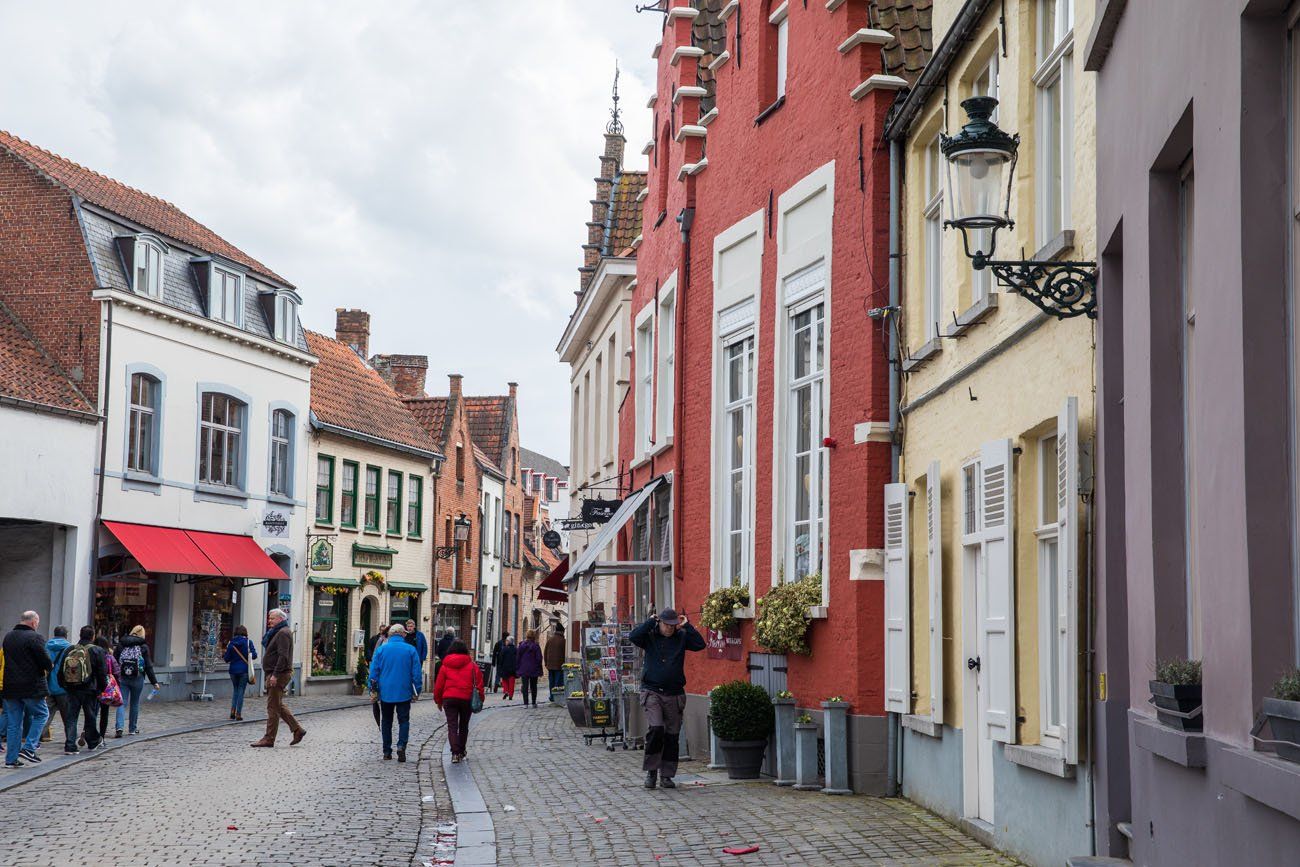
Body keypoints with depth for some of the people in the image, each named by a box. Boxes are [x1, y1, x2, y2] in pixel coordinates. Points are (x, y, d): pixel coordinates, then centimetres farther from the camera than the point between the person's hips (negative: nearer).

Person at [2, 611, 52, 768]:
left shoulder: (8, 637, 12)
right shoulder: (35, 637, -12)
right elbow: (46, 662, -16)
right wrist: (49, 667, 8)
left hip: (10, 687, 6)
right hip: (31, 686, -6)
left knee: (13, 722, 10)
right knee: (41, 714, 11)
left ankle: (11, 758, 9)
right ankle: (29, 747, -2)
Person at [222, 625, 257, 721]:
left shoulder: (231, 643, -1)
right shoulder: (248, 642, -6)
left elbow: (227, 659, -1)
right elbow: (254, 655, -9)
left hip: (233, 670, 2)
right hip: (244, 670, -2)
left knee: (235, 690, 18)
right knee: (241, 691, 4)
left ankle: (233, 710, 4)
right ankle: (238, 713, 1)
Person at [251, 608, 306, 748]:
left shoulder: (283, 633, -14)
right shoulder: (277, 632, 19)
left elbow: (283, 656, -23)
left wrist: (275, 675, -25)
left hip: (279, 674, -11)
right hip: (274, 674, 11)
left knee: (273, 707, -7)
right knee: (278, 705, 14)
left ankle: (269, 739, -4)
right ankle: (298, 729, 17)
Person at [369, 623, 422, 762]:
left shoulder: (381, 649, 0)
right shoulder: (411, 650, -3)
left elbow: (374, 671, 1)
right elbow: (417, 672, -1)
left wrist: (373, 690, 8)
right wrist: (417, 691, 6)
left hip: (385, 692, 1)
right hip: (404, 693, -1)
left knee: (386, 721, 12)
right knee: (404, 720, 6)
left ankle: (387, 752, 13)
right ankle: (401, 745, -16)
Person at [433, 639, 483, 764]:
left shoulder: (445, 666, 3)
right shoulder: (472, 665, 1)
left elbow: (438, 685, 5)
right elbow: (479, 683, 1)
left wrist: (438, 700, 16)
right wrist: (480, 699, 11)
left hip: (449, 699, -1)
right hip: (467, 699, 1)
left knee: (452, 726, -2)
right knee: (463, 726, 17)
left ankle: (455, 752, -18)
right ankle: (461, 752, 23)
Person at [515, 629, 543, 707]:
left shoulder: (521, 645, -1)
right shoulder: (535, 646, -7)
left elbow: (517, 657, 3)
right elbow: (539, 658, -6)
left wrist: (517, 669, 9)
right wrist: (540, 670, -1)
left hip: (524, 669, 1)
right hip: (533, 670, -1)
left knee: (525, 686, 1)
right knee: (533, 686, 11)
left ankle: (525, 703, -7)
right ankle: (534, 703, 15)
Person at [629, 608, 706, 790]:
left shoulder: (681, 637, 7)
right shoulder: (650, 637, 4)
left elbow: (700, 644, -6)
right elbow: (633, 637, -13)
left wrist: (687, 626, -6)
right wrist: (651, 622, -9)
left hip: (674, 694, 2)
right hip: (652, 692, -2)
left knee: (672, 736, 4)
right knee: (655, 729, -18)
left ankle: (666, 775, 14)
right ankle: (651, 771, -4)